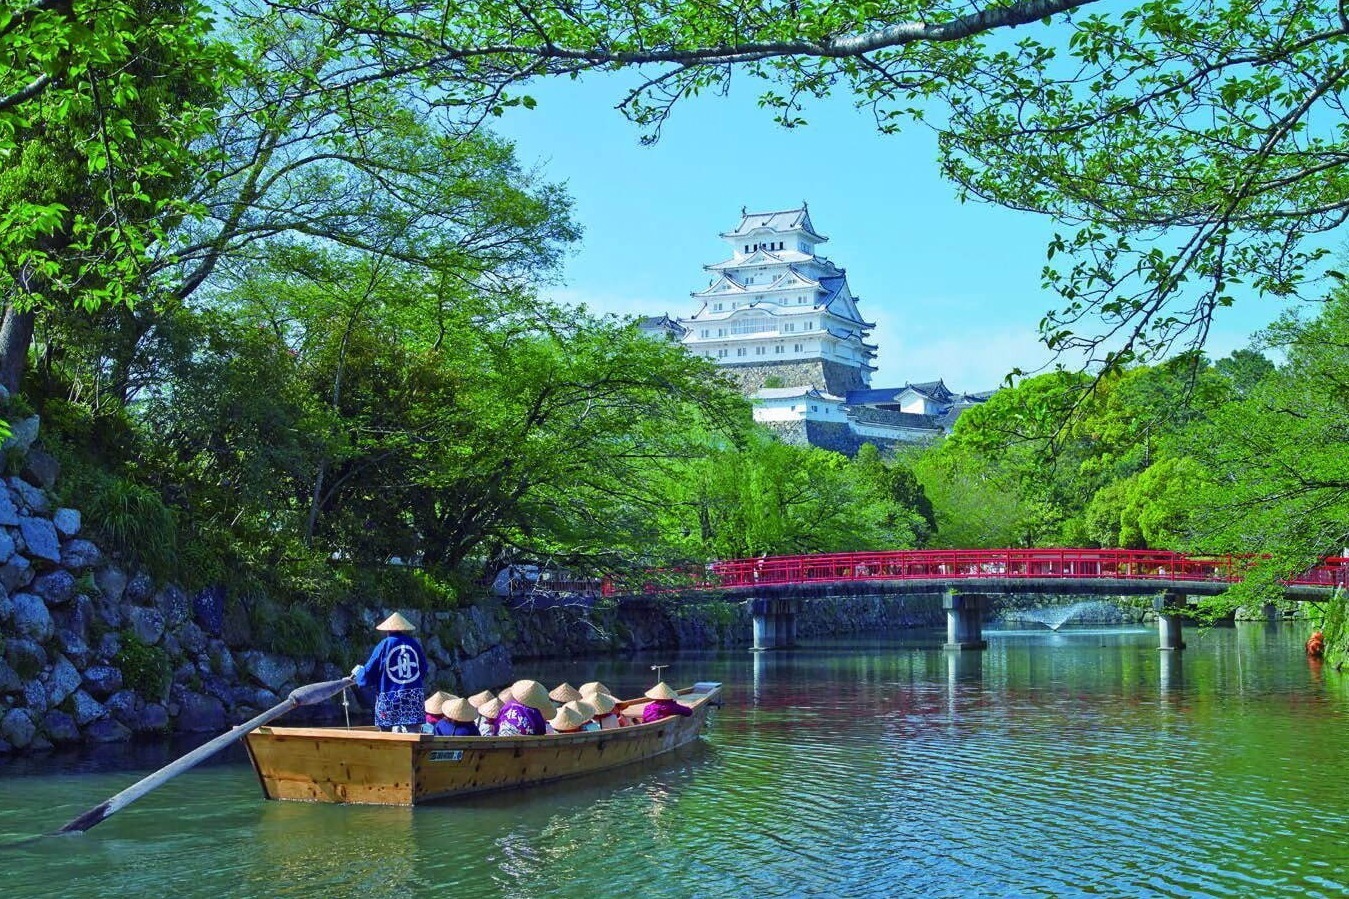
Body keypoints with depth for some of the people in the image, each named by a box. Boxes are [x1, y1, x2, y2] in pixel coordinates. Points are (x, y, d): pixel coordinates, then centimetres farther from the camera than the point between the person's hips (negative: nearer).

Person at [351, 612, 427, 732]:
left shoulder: (383, 646, -3)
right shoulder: (414, 644, 6)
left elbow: (368, 676, -1)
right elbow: (423, 671, 16)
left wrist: (358, 671, 20)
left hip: (390, 701, -2)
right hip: (414, 701, 2)